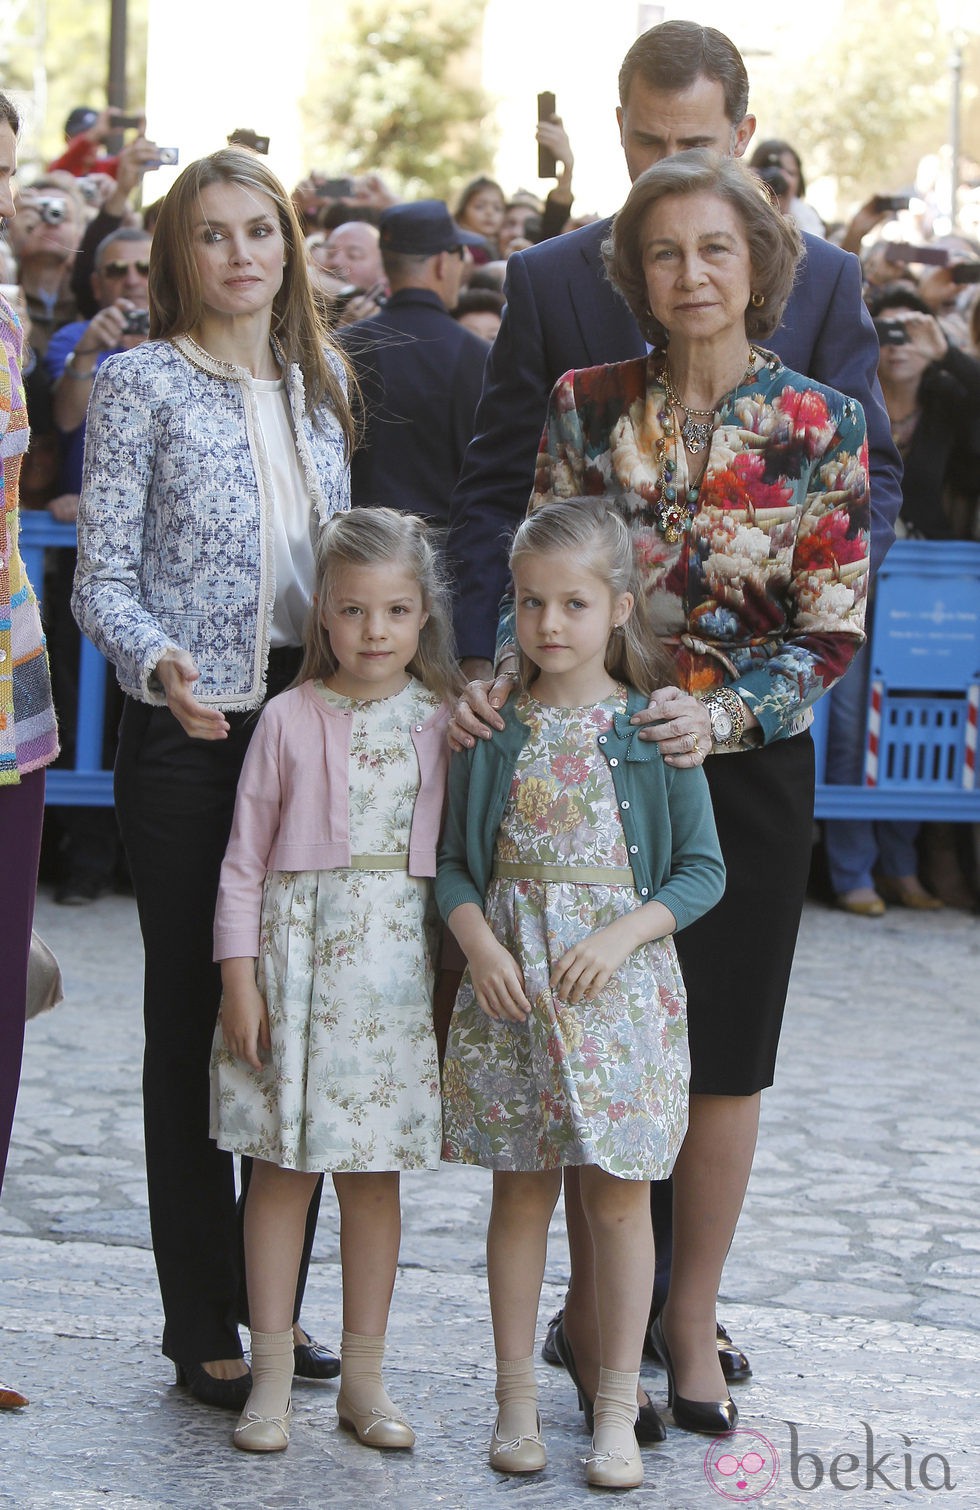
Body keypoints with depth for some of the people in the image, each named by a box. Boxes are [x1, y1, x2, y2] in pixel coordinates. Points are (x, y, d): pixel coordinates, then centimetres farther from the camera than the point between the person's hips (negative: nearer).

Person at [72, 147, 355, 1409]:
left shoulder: (316, 382, 12)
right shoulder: (141, 381, -4)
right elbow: (103, 578, -8)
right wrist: (159, 662, -25)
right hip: (187, 736, -5)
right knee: (194, 1021, 1)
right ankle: (202, 1326, 10)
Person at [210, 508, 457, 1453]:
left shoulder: (442, 722, 5)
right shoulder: (291, 719, 0)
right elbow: (245, 859, 1)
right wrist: (239, 976, -5)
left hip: (398, 960, 1)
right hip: (297, 949, -1)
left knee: (374, 1171, 7)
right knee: (283, 1165, 2)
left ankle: (363, 1377, 16)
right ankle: (272, 1377, 10)